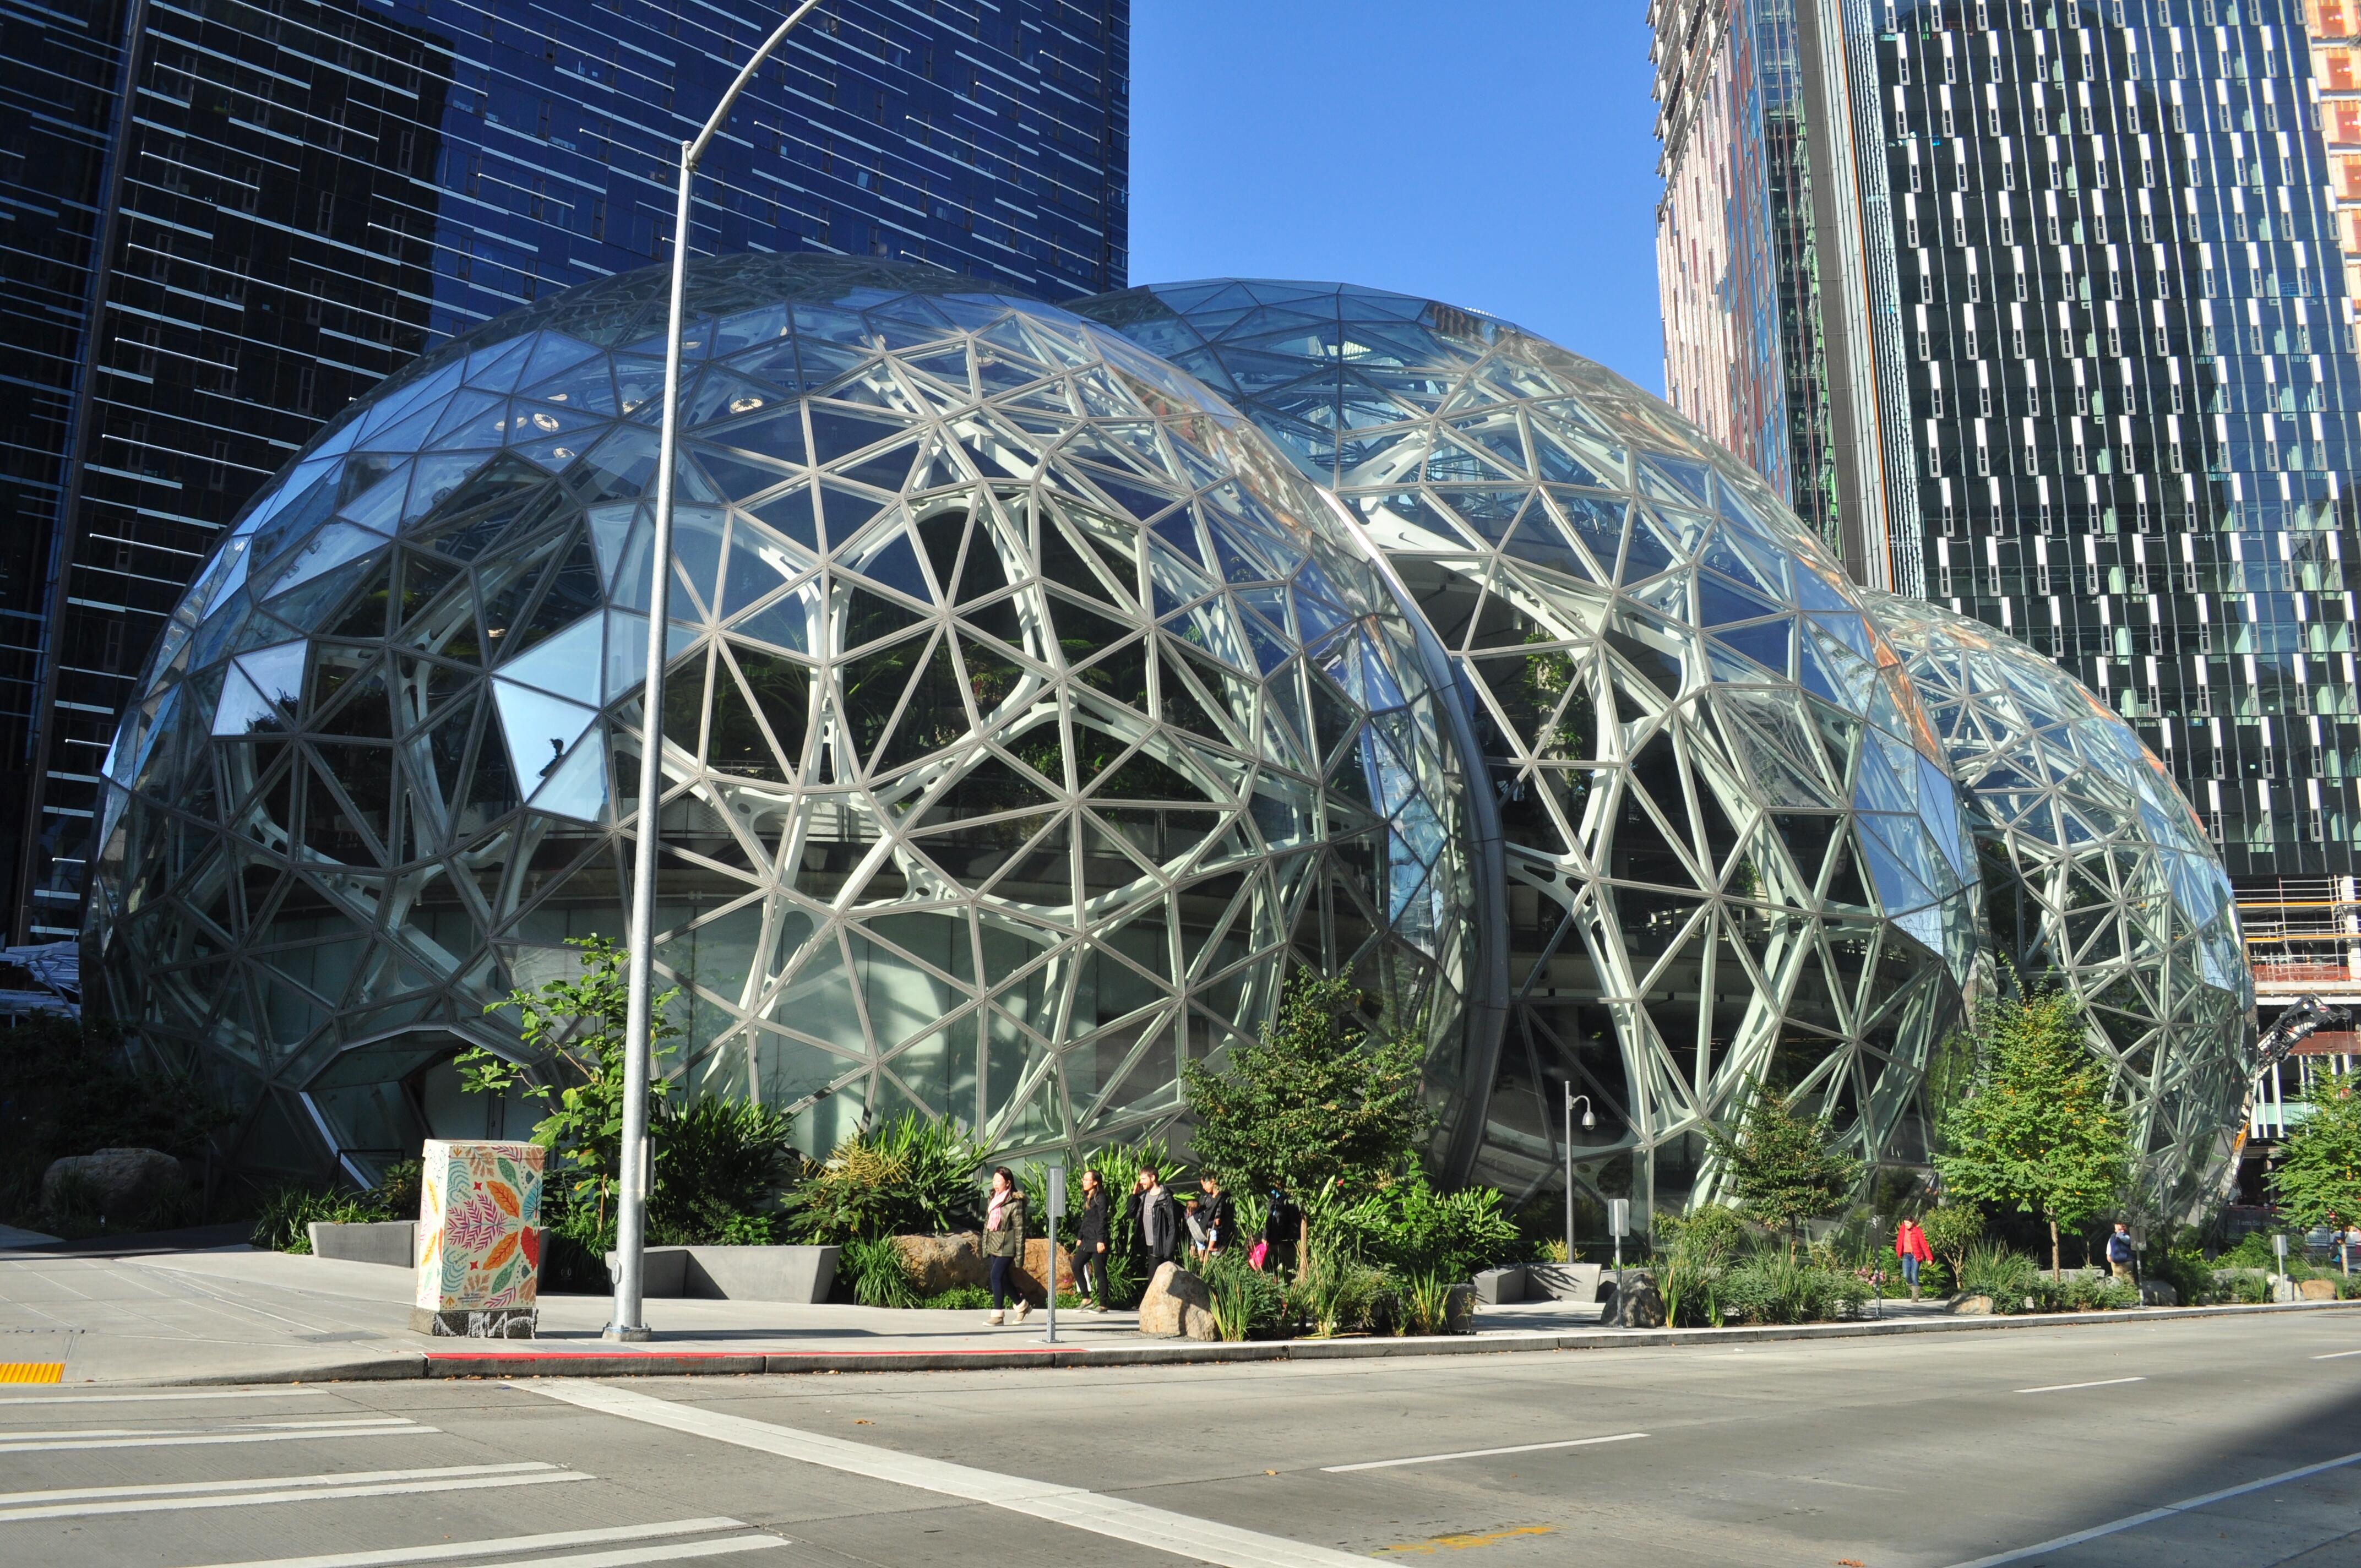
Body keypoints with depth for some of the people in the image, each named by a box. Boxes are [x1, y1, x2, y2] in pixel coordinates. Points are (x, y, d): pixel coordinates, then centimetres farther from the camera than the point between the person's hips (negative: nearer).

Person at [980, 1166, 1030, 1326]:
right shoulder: (993, 1200, 11)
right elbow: (987, 1224, 16)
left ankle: (998, 1315, -6)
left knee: (997, 1277, -14)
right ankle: (1023, 1305, 30)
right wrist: (985, 1248, 15)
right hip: (993, 1247, 8)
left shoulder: (1015, 1203, -12)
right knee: (1002, 1280, 11)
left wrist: (1019, 1255, -12)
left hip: (1006, 1248, -8)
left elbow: (1019, 1229, -11)